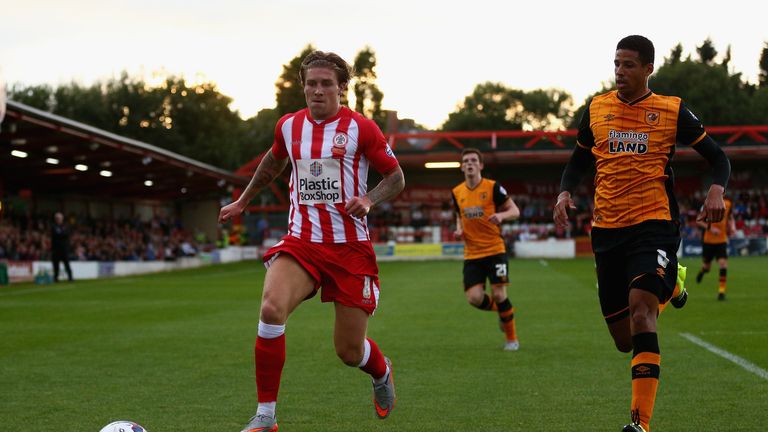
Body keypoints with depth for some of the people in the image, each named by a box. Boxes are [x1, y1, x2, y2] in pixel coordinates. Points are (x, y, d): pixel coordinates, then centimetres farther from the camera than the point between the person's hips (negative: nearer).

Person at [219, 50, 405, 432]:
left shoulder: (360, 128, -5)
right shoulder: (288, 126, 6)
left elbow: (396, 177, 4)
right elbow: (273, 162, 28)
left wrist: (369, 200, -15)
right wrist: (242, 202, 35)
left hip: (350, 246, -2)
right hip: (301, 241, 2)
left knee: (350, 351, 2)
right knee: (271, 308, -28)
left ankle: (382, 373, 43)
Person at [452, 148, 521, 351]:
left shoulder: (493, 187, -5)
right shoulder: (457, 193, 7)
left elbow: (515, 210, -1)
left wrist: (502, 215, -22)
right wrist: (459, 230, 1)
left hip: (495, 250, -3)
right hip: (472, 254, 3)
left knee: (499, 294, -9)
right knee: (474, 298, -10)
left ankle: (512, 339, 12)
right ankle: (503, 311, 24)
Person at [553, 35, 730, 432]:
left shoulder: (672, 111, 1)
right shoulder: (596, 109, 9)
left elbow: (717, 157, 7)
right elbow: (579, 161, 22)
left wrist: (717, 190, -14)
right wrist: (565, 192, 1)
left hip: (654, 224, -4)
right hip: (607, 230, 4)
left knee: (640, 307, -27)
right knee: (624, 340, 7)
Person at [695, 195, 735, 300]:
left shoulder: (727, 204, -1)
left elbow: (730, 218, 17)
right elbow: (698, 221, -8)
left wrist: (732, 226, -4)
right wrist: (710, 227, -23)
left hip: (721, 241, 2)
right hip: (708, 240, -2)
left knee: (723, 264, -17)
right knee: (706, 267, 10)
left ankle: (721, 291, -8)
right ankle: (702, 271, 49)